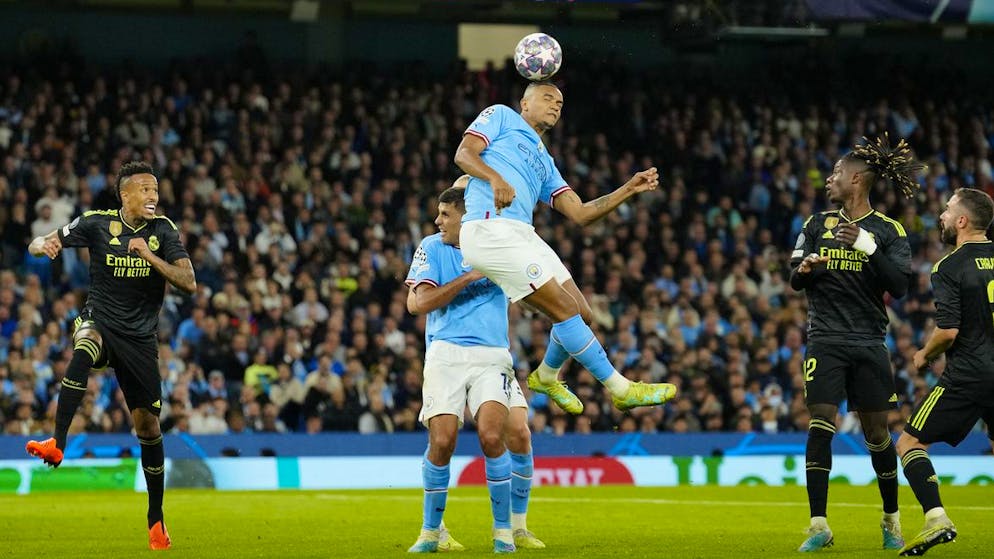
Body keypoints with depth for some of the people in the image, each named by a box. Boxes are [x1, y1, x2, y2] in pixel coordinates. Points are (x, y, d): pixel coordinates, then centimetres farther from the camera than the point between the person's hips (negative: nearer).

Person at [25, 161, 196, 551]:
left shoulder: (163, 230, -2)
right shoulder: (98, 223, -6)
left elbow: (189, 283, -10)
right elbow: (36, 246, -4)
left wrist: (150, 255, -23)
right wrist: (44, 245, -29)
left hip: (140, 337, 2)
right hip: (99, 320, -2)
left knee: (148, 424, 2)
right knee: (84, 349, -39)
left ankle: (156, 519, 15)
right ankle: (57, 444, -45)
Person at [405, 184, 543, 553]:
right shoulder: (432, 248, 6)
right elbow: (417, 303, -2)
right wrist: (468, 278, -11)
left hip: (492, 356, 1)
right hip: (445, 353, 0)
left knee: (492, 436, -18)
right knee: (442, 441, -13)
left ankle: (509, 528, -3)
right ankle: (432, 530, 6)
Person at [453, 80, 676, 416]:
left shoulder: (544, 163, 31)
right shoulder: (501, 116, 13)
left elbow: (580, 213, 22)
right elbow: (464, 154, -2)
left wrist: (629, 190, 12)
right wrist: (495, 178, -21)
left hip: (523, 235, 8)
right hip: (489, 229, -8)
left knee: (580, 313, 4)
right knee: (565, 310, -11)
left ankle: (546, 376, 30)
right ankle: (621, 389, -8)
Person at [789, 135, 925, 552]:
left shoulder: (888, 231, 1)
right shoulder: (817, 224, 8)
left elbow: (899, 286, -10)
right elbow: (795, 280, 7)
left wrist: (869, 249, -22)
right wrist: (804, 269, -16)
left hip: (869, 344, -1)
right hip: (825, 341, 1)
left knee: (877, 432, 4)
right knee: (820, 426, -10)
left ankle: (891, 522, 22)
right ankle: (819, 527, -8)